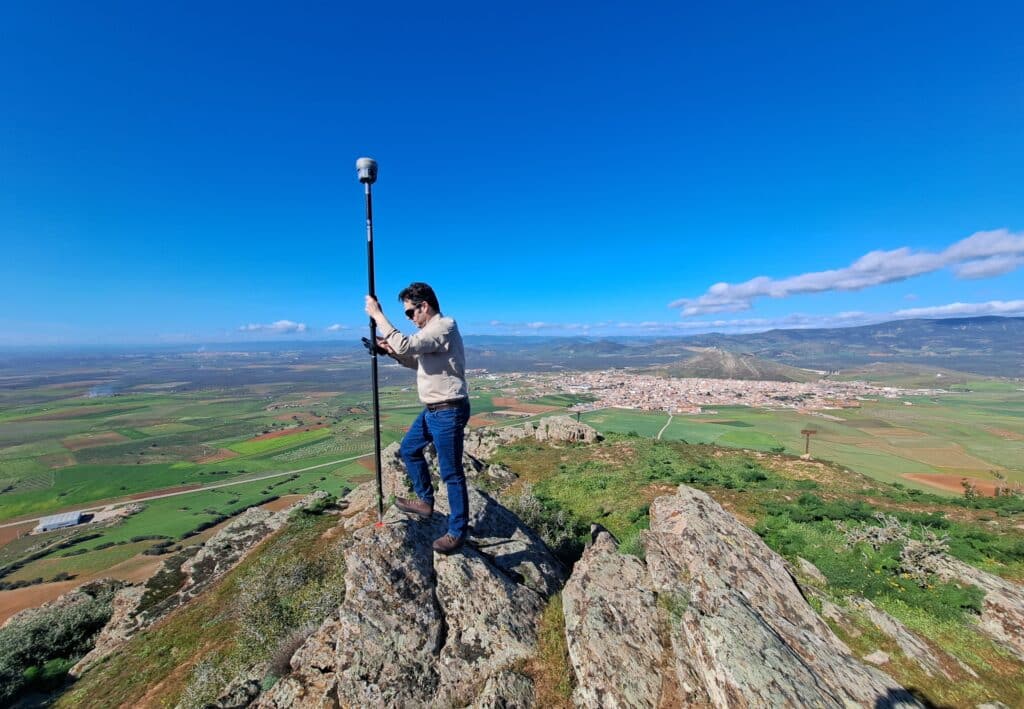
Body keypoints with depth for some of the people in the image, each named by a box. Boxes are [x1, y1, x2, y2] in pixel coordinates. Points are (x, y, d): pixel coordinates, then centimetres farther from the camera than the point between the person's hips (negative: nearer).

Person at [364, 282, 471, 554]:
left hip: (448, 411, -10)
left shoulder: (444, 327, -19)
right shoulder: (431, 329, 14)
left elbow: (404, 345, -30)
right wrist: (391, 351, 8)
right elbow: (417, 360, 24)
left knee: (451, 473, 1)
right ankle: (425, 501, 38)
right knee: (409, 448, 23)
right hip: (432, 410, 10)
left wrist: (377, 314, -20)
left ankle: (457, 532, 17)